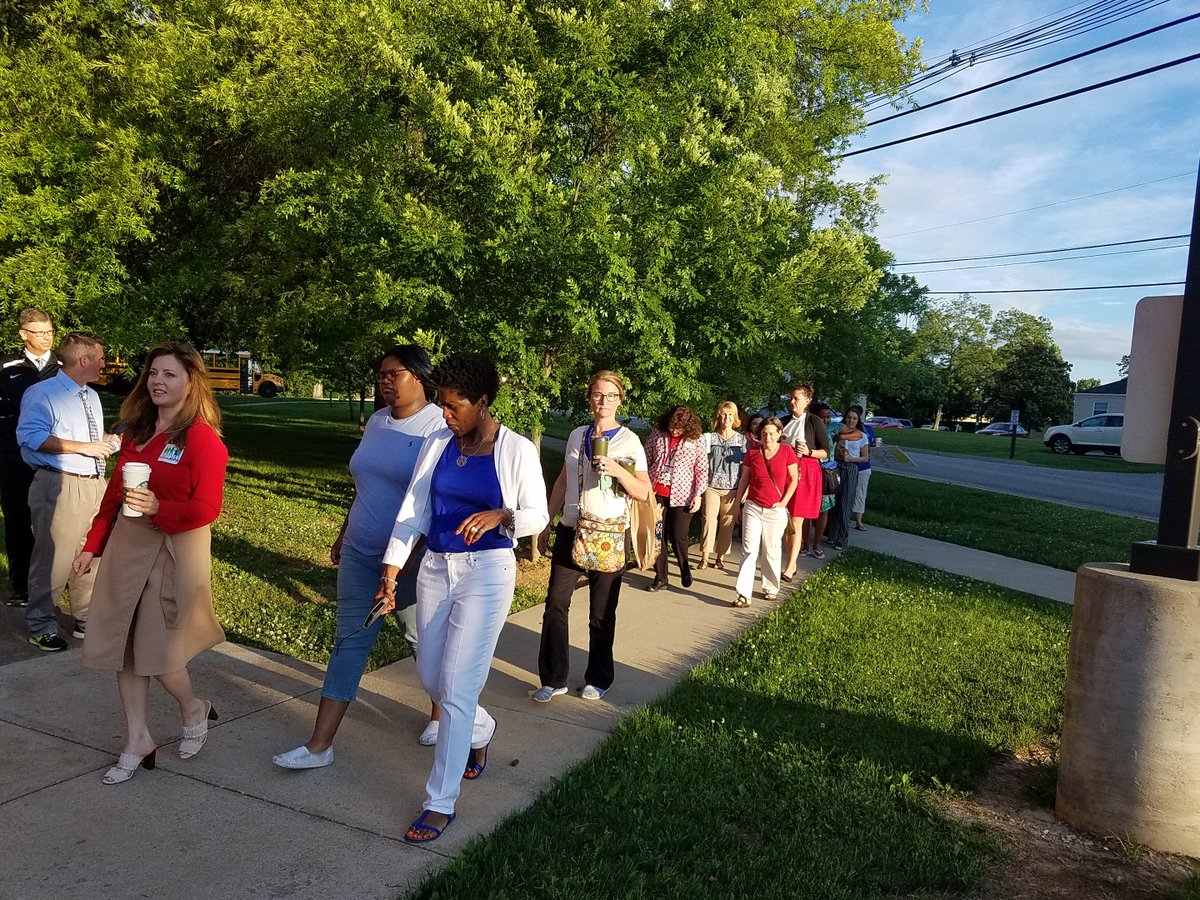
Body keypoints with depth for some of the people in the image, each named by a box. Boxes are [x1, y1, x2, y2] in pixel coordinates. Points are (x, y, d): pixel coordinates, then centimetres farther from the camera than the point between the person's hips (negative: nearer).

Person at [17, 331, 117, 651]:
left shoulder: (92, 397, 20)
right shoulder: (41, 394, -7)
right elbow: (31, 437, -20)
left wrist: (108, 442, 8)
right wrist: (83, 447, -21)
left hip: (95, 484, 8)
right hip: (60, 487, -8)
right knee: (54, 558, -2)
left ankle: (86, 620, 29)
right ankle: (42, 626, 14)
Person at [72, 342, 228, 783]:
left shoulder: (203, 438, -13)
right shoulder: (137, 431, 9)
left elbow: (207, 509, -16)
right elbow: (114, 493, 15)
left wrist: (159, 507, -30)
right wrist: (93, 545, 15)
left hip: (176, 549, -7)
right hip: (126, 544, 7)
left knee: (155, 649, -1)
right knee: (122, 644, 8)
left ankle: (194, 710, 29)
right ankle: (137, 739, 22)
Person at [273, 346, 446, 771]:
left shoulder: (439, 427, -13)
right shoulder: (376, 421, 9)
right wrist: (344, 534, 20)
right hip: (360, 553, 6)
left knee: (425, 638, 11)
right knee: (350, 640, 7)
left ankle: (440, 714, 36)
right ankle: (320, 745, 11)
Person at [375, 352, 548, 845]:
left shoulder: (517, 451, -9)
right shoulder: (436, 444, 3)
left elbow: (538, 516, -2)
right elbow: (413, 510, 4)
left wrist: (499, 516, -22)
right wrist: (391, 570, 0)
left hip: (486, 573, -5)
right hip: (435, 568, 6)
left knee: (456, 688, -4)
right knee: (431, 677, 15)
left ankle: (440, 802, 11)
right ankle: (480, 731, 46)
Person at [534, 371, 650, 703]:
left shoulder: (629, 441, -4)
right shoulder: (576, 436, 9)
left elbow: (643, 493, -7)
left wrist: (616, 470, -22)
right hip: (570, 529, 4)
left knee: (602, 612, 5)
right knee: (555, 603, -1)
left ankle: (598, 679, 21)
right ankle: (553, 679, 10)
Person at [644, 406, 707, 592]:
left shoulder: (695, 441, -3)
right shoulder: (657, 435, 3)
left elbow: (702, 470, 0)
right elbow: (646, 460, 8)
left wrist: (697, 495, -4)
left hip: (681, 496, -2)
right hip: (656, 493, 3)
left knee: (678, 536, -1)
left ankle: (685, 569, 27)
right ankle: (660, 578, 15)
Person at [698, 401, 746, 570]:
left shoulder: (742, 440, 6)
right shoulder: (709, 437, 6)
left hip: (732, 489, 0)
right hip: (711, 487, 0)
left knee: (727, 523, 3)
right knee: (708, 520, -5)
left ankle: (720, 557, 15)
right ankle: (705, 557, 3)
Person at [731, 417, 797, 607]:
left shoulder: (787, 451, -2)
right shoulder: (753, 453, 4)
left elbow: (794, 480, 1)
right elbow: (744, 479, 10)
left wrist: (783, 502, -7)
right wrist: (737, 504, 11)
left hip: (776, 511, -1)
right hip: (753, 507, 1)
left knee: (771, 552, 7)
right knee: (749, 550, -5)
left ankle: (771, 589, 25)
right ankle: (744, 594, -6)